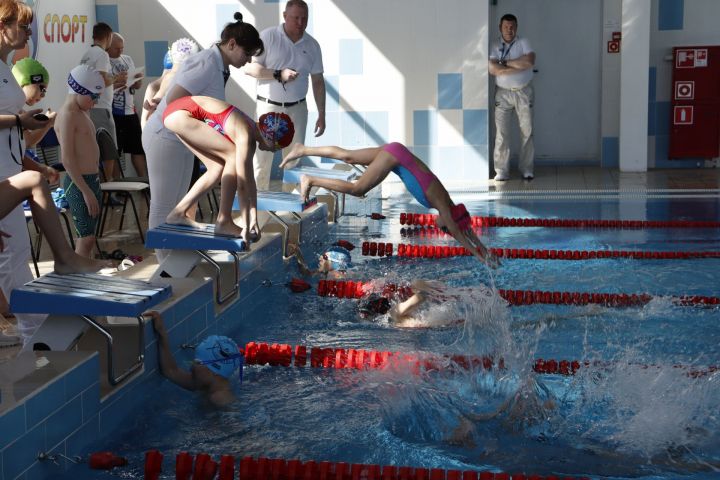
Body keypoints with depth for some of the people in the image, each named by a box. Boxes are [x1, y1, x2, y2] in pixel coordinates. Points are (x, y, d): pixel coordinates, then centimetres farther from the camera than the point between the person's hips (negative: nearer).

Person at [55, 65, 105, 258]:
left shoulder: (82, 113, 16)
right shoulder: (67, 115, -14)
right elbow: (68, 160, -20)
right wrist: (86, 191, -21)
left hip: (91, 180, 9)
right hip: (79, 184, -9)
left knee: (88, 237, 13)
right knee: (86, 237, -9)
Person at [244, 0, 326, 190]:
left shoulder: (312, 45, 5)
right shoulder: (268, 36, -6)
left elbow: (318, 81, 10)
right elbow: (250, 68, -11)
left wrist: (321, 115, 8)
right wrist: (278, 74, -22)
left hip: (297, 108, 3)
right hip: (269, 106, -3)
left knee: (295, 159, 6)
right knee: (262, 158, -3)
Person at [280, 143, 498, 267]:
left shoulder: (447, 202, 5)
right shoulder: (442, 205, -14)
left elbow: (467, 230, 15)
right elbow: (458, 234, -15)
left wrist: (486, 251, 14)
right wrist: (481, 256, -11)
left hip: (395, 152, 7)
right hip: (396, 157, -7)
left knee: (348, 157, 12)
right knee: (357, 189, -11)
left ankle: (302, 149, 18)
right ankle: (310, 180, -8)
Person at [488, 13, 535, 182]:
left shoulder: (523, 43, 1)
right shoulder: (494, 47, 1)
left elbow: (530, 61, -16)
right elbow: (493, 69, -15)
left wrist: (506, 62, -13)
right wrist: (520, 66, -14)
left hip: (524, 92, 0)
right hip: (503, 93, 0)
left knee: (527, 131, 2)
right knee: (501, 133, -4)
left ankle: (527, 169, 10)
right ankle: (501, 171, 0)